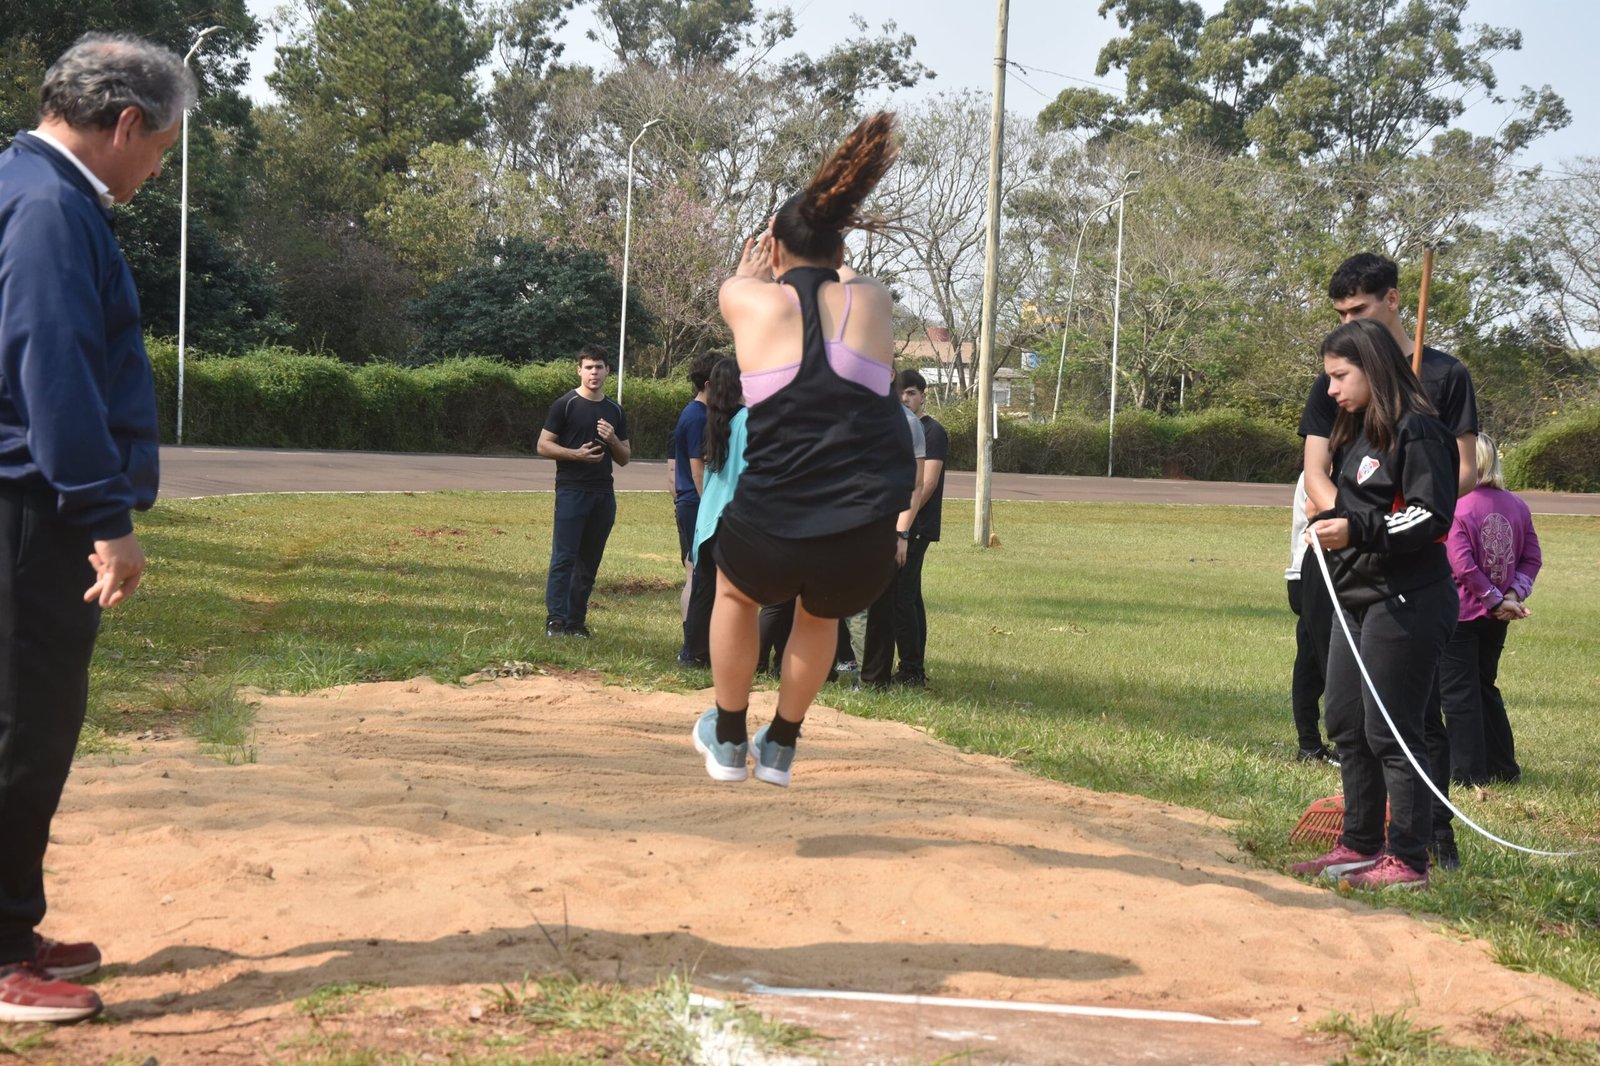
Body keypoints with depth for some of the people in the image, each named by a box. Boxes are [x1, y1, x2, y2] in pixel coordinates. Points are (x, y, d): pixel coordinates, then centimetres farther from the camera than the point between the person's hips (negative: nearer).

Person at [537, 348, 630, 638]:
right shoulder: (566, 405, -1)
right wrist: (576, 454, -17)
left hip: (603, 495, 5)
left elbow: (624, 459, 18)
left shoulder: (615, 411, 15)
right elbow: (543, 446, -4)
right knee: (564, 557, -10)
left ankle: (576, 621, 12)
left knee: (590, 561, 7)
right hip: (571, 491, -5)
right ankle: (555, 619, -10)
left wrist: (613, 440, -3)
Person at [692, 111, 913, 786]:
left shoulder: (749, 299, 1)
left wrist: (754, 265, 45)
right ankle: (781, 747, 48)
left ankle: (728, 741, 45)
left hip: (768, 537, -1)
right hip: (864, 551, 1)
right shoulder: (872, 302, 5)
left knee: (735, 593, 36)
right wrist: (823, 261, 47)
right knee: (821, 613, 37)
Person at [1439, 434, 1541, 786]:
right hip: (1496, 619, 6)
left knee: (1459, 692, 4)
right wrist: (1513, 594, -6)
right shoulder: (1516, 506, 2)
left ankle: (1468, 770, 6)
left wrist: (1499, 601, -13)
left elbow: (1463, 566, -22)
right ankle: (1503, 766, 25)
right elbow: (1532, 557, 1)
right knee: (1486, 687, 20)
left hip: (1461, 614, -6)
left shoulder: (1455, 509, -17)